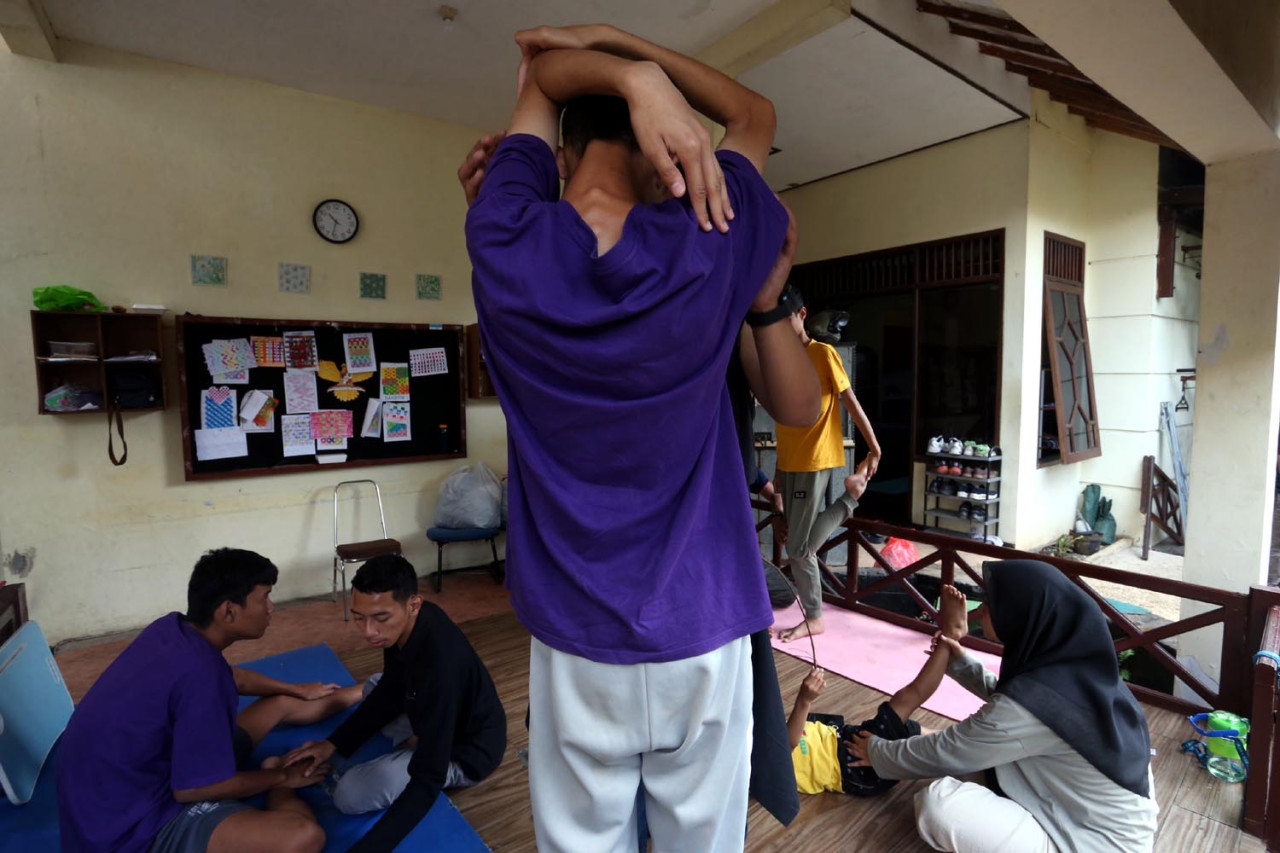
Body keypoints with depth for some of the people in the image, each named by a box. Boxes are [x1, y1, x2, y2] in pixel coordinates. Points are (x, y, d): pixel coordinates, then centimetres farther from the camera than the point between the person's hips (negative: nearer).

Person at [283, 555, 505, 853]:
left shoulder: (439, 665, -40)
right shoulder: (407, 623, -15)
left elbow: (427, 781, -35)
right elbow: (390, 693, 4)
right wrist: (334, 743, -4)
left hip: (465, 750, -8)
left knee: (350, 795, -14)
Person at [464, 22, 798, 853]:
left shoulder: (506, 249, -9)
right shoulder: (709, 248, -11)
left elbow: (542, 75, 12)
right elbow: (755, 114, 13)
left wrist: (632, 76, -7)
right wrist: (618, 42, 7)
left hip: (575, 644, 1)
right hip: (702, 636, 0)